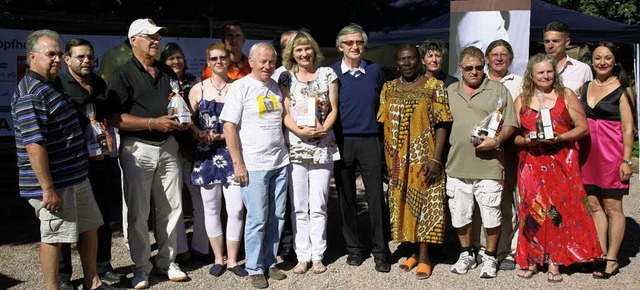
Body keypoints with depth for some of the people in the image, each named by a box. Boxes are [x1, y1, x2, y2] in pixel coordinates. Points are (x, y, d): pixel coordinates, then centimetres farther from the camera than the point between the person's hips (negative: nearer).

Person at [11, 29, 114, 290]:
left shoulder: (53, 84, 13)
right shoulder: (30, 95, -19)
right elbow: (34, 145, -25)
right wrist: (48, 189, -25)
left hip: (76, 178, 10)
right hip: (54, 183, -10)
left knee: (89, 228, 17)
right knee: (53, 237, 2)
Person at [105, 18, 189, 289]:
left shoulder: (167, 72, 13)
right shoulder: (124, 74, -5)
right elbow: (115, 118, -13)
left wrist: (182, 121, 3)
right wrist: (154, 123, -19)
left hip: (168, 146, 5)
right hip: (138, 148, -5)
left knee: (171, 208, 9)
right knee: (137, 212, 2)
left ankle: (167, 260, 24)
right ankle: (141, 266, 17)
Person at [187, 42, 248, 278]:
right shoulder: (198, 89, 5)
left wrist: (223, 136, -11)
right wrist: (200, 135, -11)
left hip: (232, 154, -1)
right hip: (206, 155, 1)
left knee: (236, 208, -3)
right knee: (211, 208, 8)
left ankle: (232, 260, 14)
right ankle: (218, 258, 24)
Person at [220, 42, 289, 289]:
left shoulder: (276, 87, 12)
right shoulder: (240, 87, -5)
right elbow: (229, 127, -9)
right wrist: (238, 163, -13)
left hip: (280, 162, 6)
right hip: (254, 165, -6)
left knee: (277, 217, 10)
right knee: (258, 218, -2)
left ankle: (270, 262, 24)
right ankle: (255, 268, 13)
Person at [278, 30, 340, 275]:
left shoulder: (327, 74, 7)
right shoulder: (286, 78, 7)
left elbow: (334, 109, 6)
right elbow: (284, 112, 2)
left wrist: (323, 128, -12)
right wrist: (299, 130, -16)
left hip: (323, 147, 0)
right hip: (295, 147, 0)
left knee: (318, 206, 3)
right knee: (298, 206, 3)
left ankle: (317, 256, 12)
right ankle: (302, 256, 12)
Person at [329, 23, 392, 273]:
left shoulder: (375, 70, 6)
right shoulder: (331, 72, 3)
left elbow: (383, 105, 14)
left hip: (370, 142, 0)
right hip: (341, 142, 0)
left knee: (376, 197, -2)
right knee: (346, 198, 7)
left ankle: (381, 251, 9)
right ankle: (354, 248, 21)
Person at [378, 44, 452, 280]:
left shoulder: (434, 86, -1)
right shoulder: (388, 88, 9)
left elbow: (441, 126, -5)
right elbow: (384, 126, 9)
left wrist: (436, 159, -13)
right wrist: (387, 159, 3)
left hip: (424, 158, -3)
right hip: (398, 161, 4)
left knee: (423, 203, -1)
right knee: (402, 204, 8)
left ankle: (423, 256, 10)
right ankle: (414, 251, 22)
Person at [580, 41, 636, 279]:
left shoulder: (623, 90, -2)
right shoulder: (585, 87, 13)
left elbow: (628, 129, -6)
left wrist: (626, 160, -11)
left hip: (611, 153, -5)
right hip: (587, 152, 5)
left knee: (612, 206, 2)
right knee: (593, 205, 8)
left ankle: (612, 260, 11)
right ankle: (600, 255, 18)